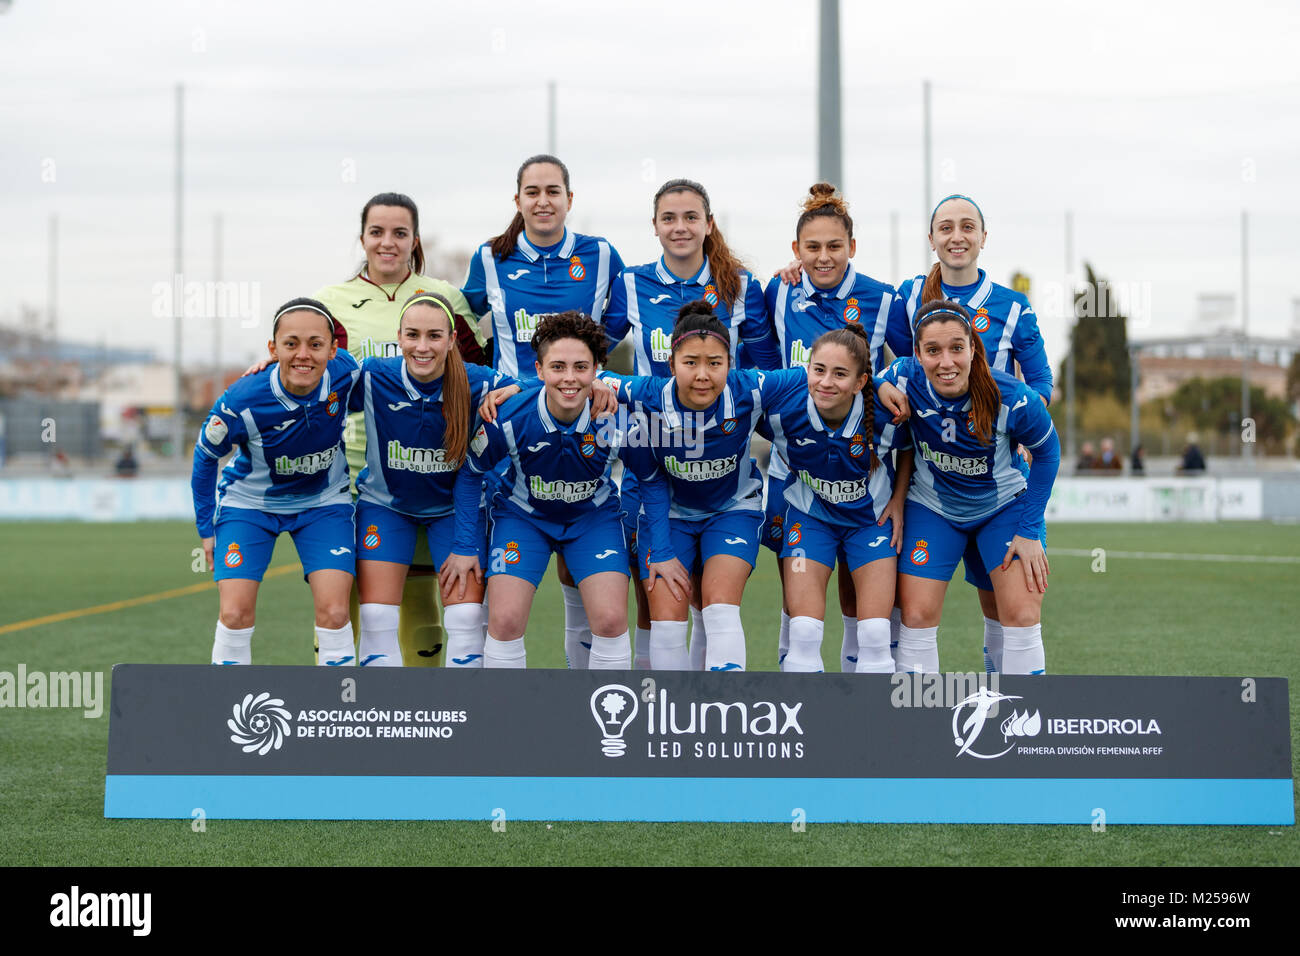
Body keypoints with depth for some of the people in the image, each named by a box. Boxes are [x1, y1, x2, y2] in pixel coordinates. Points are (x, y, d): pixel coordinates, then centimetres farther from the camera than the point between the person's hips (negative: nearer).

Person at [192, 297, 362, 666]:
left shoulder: (346, 373, -27)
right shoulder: (241, 403, -31)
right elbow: (205, 456, -10)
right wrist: (207, 529, -4)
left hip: (324, 502, 2)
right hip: (250, 502, -1)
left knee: (333, 611, -11)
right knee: (235, 612, -11)